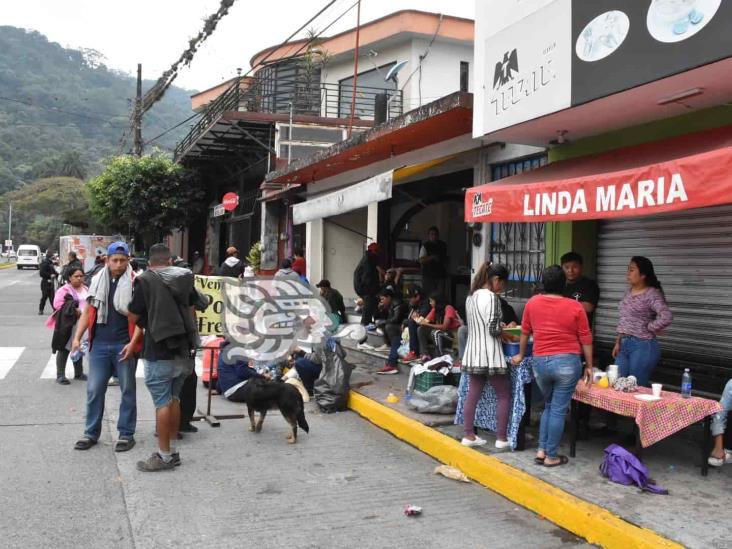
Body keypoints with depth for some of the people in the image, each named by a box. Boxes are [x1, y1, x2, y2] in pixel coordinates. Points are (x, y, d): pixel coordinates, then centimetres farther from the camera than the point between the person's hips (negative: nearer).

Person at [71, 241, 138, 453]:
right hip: (99, 344, 4)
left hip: (124, 345, -3)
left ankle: (126, 433, 17)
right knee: (94, 390, 8)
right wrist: (77, 337, 4)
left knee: (128, 390, 7)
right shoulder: (97, 281, 8)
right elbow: (88, 311, 14)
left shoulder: (135, 282, -5)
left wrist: (134, 343, -16)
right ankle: (91, 433, 20)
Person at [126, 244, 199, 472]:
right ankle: (172, 450, 24)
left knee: (162, 402, 1)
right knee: (174, 398, 16)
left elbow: (134, 317, -3)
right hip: (184, 350, 5)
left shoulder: (145, 280, -8)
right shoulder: (185, 278, 7)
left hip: (159, 352, -5)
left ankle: (164, 456, 7)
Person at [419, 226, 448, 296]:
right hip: (428, 275, -4)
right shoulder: (425, 246, -1)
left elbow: (446, 258, 27)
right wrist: (432, 257, -21)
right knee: (428, 296, -5)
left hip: (441, 275, 4)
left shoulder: (443, 245, 14)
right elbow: (421, 260, -11)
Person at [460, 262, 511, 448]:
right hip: (490, 355, -7)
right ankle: (502, 438, 9)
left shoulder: (470, 297, 9)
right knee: (504, 396, 6)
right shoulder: (491, 297, -15)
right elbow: (493, 330, -18)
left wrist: (500, 328, 16)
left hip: (473, 353, 7)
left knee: (473, 395, 11)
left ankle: (468, 435, 15)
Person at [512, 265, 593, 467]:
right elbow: (585, 339, 0)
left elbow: (525, 332, 15)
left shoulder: (532, 303, 3)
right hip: (567, 362, -3)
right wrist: (589, 366, 10)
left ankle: (541, 450, 18)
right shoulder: (575, 307, -5)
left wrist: (521, 355, 29)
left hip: (539, 362, 3)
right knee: (559, 410, 3)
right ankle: (551, 456, 9)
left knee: (549, 406, 21)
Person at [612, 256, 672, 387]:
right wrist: (618, 342, 13)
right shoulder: (629, 291, 10)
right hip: (624, 344, 8)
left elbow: (666, 317, -28)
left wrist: (648, 329, -13)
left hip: (643, 346, -8)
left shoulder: (652, 294, -14)